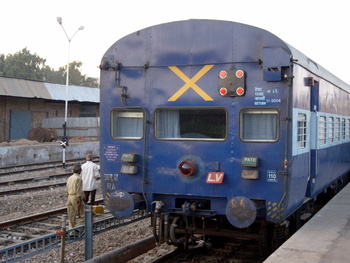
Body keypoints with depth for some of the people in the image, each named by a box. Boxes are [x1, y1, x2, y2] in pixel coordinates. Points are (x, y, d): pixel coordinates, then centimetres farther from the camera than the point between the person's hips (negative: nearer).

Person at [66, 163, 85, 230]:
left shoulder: (69, 178, 12)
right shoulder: (78, 178, -12)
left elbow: (67, 190, 16)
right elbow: (79, 191, -17)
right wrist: (79, 202, -15)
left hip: (70, 197, 8)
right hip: (76, 198, -8)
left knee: (71, 215, 11)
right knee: (82, 215, 0)